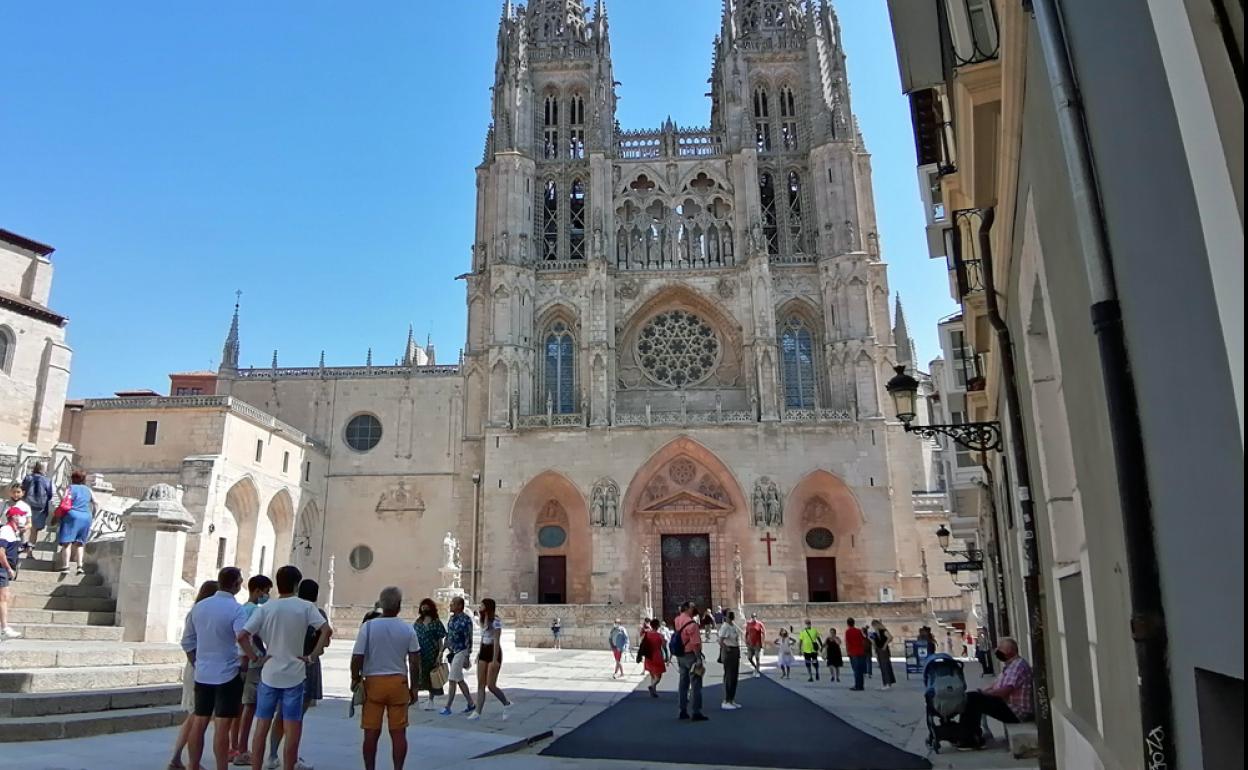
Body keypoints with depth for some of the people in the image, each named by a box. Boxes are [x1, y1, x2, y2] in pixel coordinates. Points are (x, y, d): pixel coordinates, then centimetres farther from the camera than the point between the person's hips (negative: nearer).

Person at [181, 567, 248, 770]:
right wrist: (244, 666, -6)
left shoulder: (199, 607, 4)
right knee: (222, 727, -2)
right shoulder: (235, 610, -15)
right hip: (228, 675, -6)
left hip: (202, 675, 6)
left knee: (198, 723, 13)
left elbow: (187, 642, 12)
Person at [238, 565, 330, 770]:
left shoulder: (265, 608, -1)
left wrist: (255, 657, -1)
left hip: (269, 674, 2)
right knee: (292, 729, 5)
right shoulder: (305, 606, -5)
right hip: (294, 675, -2)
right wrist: (312, 656, -7)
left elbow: (242, 636, -9)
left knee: (261, 727, 12)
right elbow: (326, 630, -16)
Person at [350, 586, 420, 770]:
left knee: (371, 732, 9)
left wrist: (355, 679, 9)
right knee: (398, 732, 7)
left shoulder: (368, 627, -6)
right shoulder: (407, 629, -2)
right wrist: (414, 687, 9)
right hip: (398, 682, 1)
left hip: (373, 682, -1)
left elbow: (357, 658, -8)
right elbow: (415, 662, -1)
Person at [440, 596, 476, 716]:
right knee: (459, 680, 13)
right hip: (452, 652, 8)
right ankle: (471, 704, 23)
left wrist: (467, 657, -14)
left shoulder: (466, 620, -14)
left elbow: (469, 639, -14)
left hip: (461, 652, -8)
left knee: (452, 680, -6)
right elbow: (448, 636, 15)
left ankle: (447, 707, 1)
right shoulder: (451, 618, 9)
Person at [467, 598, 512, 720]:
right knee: (480, 684, 3)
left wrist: (495, 660, -22)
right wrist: (479, 653, 18)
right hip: (483, 652, 8)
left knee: (491, 685, -6)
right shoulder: (483, 620, 12)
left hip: (493, 652, -8)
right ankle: (478, 712, 4)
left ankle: (507, 704, 15)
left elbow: (497, 641, -18)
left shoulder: (495, 621, -14)